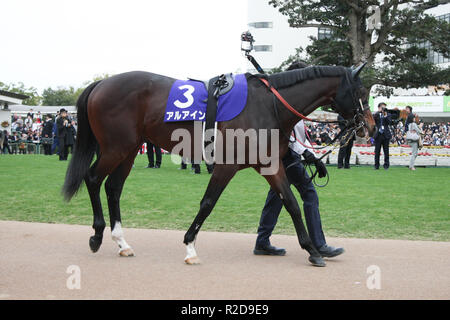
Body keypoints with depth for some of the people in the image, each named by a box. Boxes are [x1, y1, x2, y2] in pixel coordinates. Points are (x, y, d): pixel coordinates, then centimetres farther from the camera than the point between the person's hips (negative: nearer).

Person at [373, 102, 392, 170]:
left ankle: (386, 165, 10)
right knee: (377, 151, 2)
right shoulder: (376, 115, 8)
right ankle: (376, 165, 8)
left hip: (386, 135, 0)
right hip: (378, 135, 0)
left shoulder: (388, 115, 8)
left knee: (386, 151, 2)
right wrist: (379, 111, -17)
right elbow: (373, 118, -11)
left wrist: (385, 116, -16)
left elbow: (389, 122, -5)